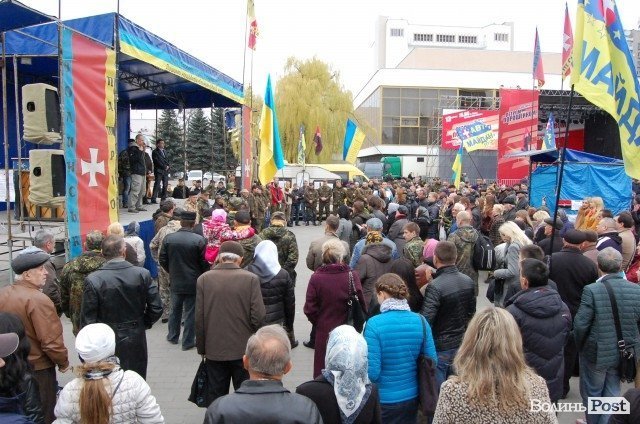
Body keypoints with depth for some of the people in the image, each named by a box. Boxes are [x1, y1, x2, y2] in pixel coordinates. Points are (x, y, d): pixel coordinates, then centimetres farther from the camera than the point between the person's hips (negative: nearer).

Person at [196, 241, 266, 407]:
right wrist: (250, 336, 7)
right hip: (243, 349, -1)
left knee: (216, 395, 15)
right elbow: (258, 317, -14)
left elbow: (199, 319, -5)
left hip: (214, 350, 1)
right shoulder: (251, 279, -11)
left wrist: (202, 348, 7)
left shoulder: (204, 279, -7)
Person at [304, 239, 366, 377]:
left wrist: (319, 323, 9)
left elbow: (310, 309, -9)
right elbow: (362, 306, -9)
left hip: (323, 332, 0)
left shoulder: (316, 278, -12)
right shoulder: (352, 276, -13)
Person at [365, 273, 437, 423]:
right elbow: (432, 362, 0)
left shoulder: (374, 324, -20)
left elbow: (372, 372, -21)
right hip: (412, 397, 4)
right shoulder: (420, 321, -8)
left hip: (383, 400, -3)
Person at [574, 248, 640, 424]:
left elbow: (580, 324, -19)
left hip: (595, 353, -3)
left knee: (592, 394, 18)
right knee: (612, 394, 20)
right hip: (624, 354, 4)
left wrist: (580, 346, 1)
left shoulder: (591, 290, -22)